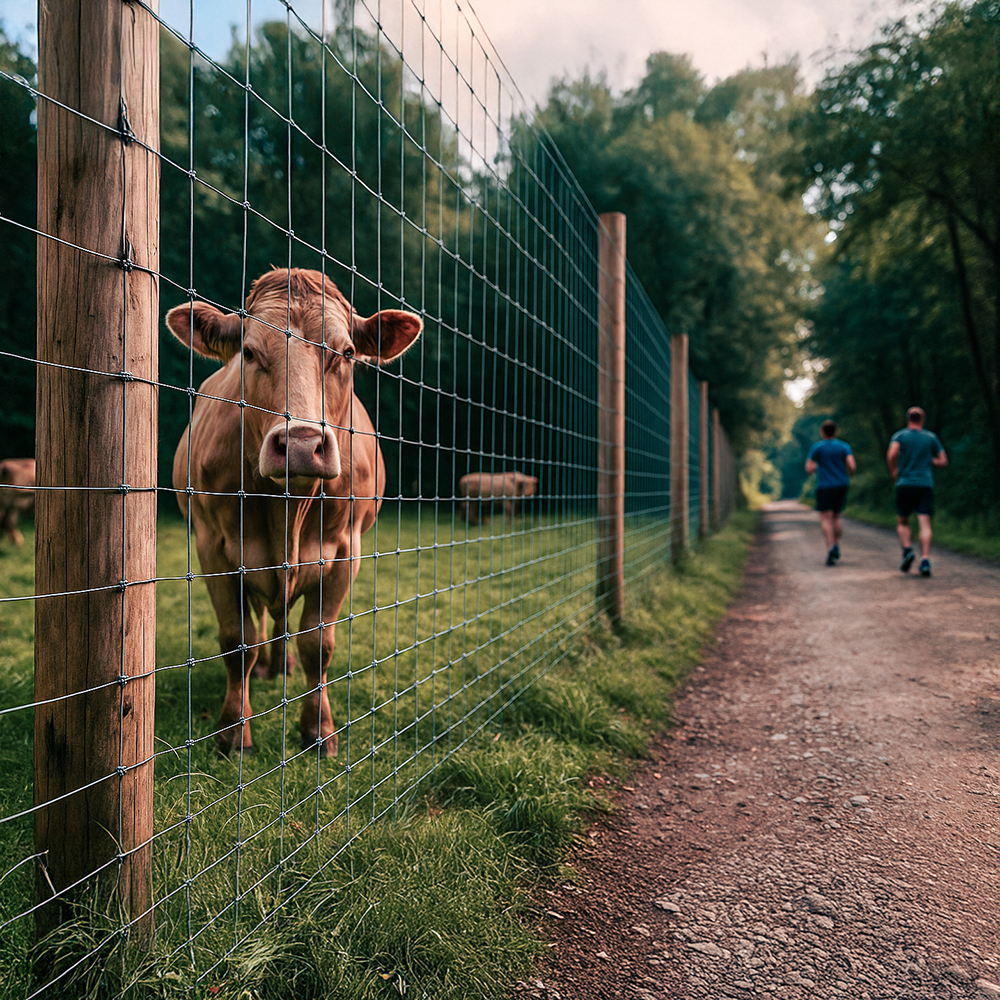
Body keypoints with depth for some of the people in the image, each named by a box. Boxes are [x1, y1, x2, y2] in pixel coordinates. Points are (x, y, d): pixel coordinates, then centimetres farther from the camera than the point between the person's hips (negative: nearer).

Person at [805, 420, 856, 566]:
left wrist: (812, 470, 18)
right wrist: (849, 475, 13)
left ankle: (830, 547, -23)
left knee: (826, 518, -6)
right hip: (841, 485, 3)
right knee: (836, 517, 17)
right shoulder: (844, 446, 3)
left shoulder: (817, 447, -1)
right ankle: (836, 545, 4)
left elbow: (808, 469, -5)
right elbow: (852, 466, -8)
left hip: (824, 486, -3)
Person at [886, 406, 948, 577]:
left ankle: (907, 550, -9)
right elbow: (943, 462, 11)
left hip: (905, 484, -1)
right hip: (926, 484, 1)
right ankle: (925, 560, -18)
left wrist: (893, 471, 1)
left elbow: (891, 454, -15)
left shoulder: (899, 435, 4)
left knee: (902, 522, 13)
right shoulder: (931, 437, 10)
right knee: (925, 523, -5)